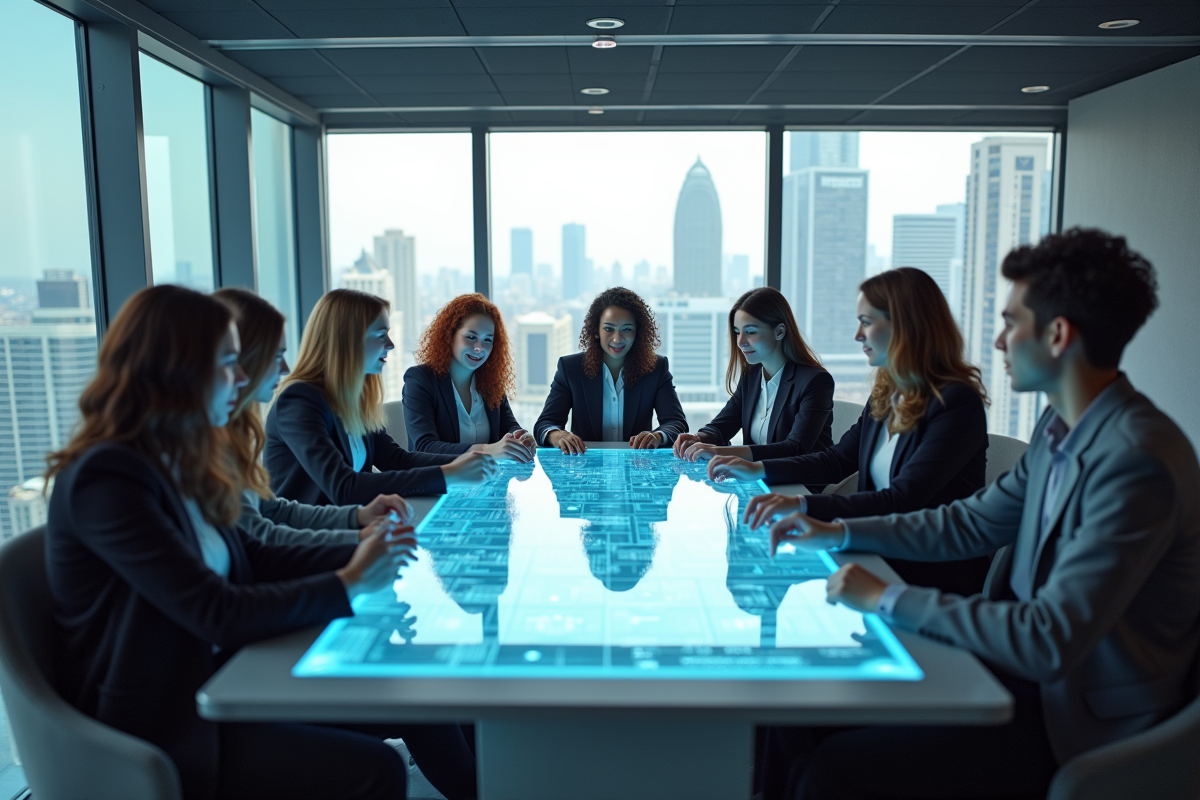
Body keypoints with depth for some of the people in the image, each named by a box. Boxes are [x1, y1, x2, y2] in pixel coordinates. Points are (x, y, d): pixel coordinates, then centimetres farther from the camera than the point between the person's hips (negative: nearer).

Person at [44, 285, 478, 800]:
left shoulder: (176, 462, 4)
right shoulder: (106, 479, -22)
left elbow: (249, 558, 8)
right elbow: (219, 615, -24)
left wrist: (360, 553, -3)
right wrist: (349, 585, -16)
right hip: (157, 726, -7)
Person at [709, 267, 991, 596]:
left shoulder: (956, 403, -17)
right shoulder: (886, 394, 7)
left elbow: (902, 501, -25)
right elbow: (838, 460, 16)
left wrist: (803, 504, -35)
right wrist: (758, 469, 4)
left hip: (936, 575, -7)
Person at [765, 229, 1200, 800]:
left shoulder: (1136, 461, -27)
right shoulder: (1061, 426, 3)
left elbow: (1051, 642, -29)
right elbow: (972, 522, 12)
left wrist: (888, 598, -23)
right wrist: (839, 533, 6)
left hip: (1079, 719, -8)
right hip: (1027, 665, 8)